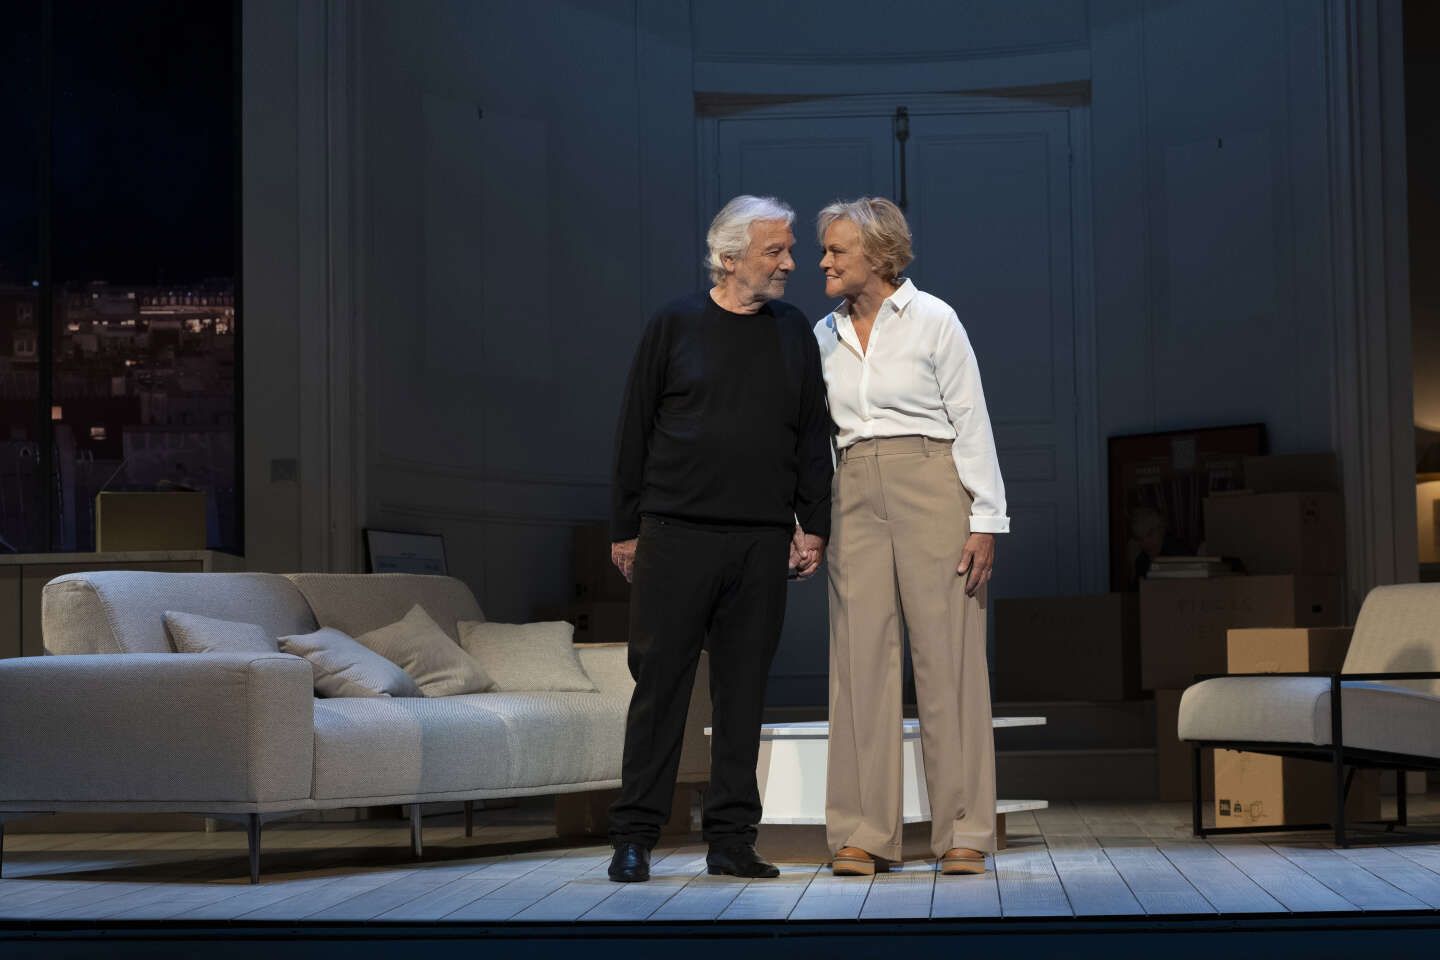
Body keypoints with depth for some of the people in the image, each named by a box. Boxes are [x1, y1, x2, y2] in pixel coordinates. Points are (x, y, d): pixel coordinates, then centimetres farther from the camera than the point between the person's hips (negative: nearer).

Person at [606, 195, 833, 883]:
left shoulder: (795, 334, 11)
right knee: (660, 681, -2)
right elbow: (635, 432, 4)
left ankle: (731, 839, 11)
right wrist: (625, 529, 1)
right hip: (676, 534, -3)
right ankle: (635, 836, 4)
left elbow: (813, 439, 13)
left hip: (762, 541, 3)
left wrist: (813, 526, 5)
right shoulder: (675, 326, 2)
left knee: (744, 688, 5)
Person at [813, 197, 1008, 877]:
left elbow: (972, 424, -2)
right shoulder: (824, 336, 13)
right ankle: (865, 834, 3)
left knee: (947, 655, -4)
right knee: (861, 659, 0)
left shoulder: (932, 320, 0)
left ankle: (963, 833, 2)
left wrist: (986, 520, -9)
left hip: (930, 489, -4)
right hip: (855, 496, 4)